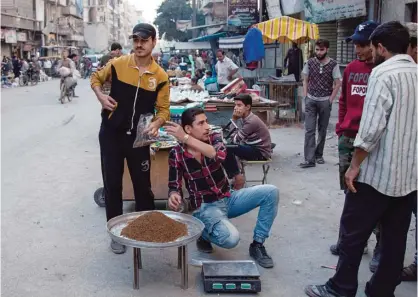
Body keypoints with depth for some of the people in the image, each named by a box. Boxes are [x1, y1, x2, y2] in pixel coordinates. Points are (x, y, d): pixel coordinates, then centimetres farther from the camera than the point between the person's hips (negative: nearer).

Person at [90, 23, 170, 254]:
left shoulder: (160, 76, -7)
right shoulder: (117, 64, -8)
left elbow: (163, 109, -3)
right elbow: (96, 78, 11)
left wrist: (156, 124, -23)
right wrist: (100, 96, -8)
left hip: (138, 136, 0)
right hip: (111, 133, 0)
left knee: (142, 184, 10)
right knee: (112, 183, 6)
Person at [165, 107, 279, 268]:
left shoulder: (214, 138, -5)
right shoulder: (176, 154, -10)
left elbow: (221, 155, -29)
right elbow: (174, 186, -6)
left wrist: (186, 139, -33)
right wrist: (173, 195, -31)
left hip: (227, 199, 4)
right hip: (205, 207, -4)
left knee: (271, 192, -14)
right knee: (230, 238, -33)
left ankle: (257, 244, -1)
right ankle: (205, 234, 4)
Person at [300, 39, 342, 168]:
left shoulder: (333, 64, -5)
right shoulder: (310, 62, 1)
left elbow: (337, 84, -2)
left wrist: (330, 99, -6)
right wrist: (305, 96, 1)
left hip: (325, 101, -1)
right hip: (310, 101, 1)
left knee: (322, 130, 9)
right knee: (309, 130, -5)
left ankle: (318, 155, 24)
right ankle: (309, 159, -6)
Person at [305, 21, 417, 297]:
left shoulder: (383, 73, -13)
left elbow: (371, 127, -20)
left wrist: (355, 166, -11)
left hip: (378, 172, -7)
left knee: (353, 233, 6)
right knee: (395, 238, 12)